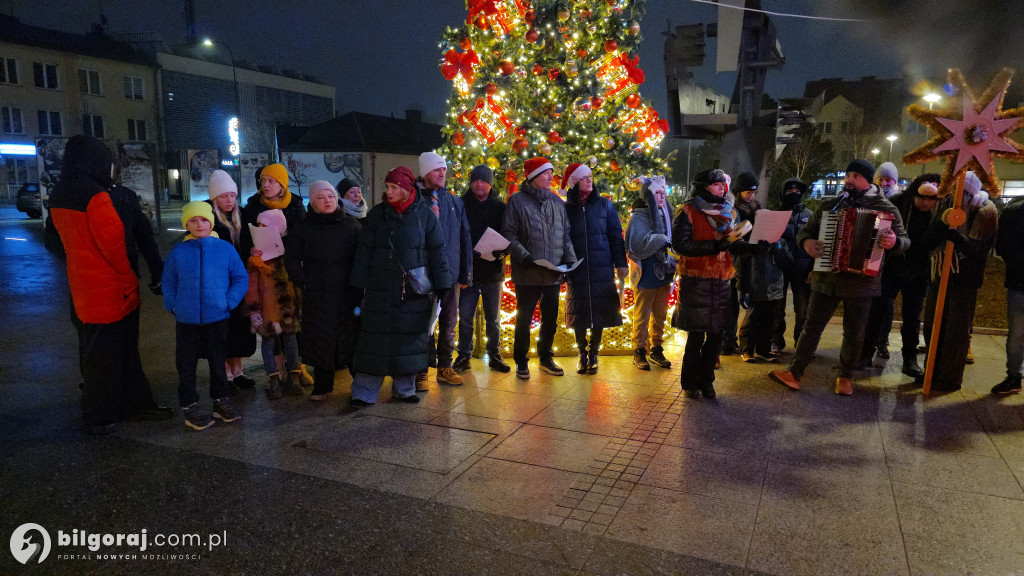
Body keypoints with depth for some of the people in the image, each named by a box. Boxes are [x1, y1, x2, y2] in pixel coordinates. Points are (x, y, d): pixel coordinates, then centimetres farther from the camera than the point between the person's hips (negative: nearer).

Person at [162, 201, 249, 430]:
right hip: (186, 320, 1)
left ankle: (220, 399, 28)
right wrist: (173, 306, -4)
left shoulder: (225, 249, -3)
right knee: (186, 364, 8)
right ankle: (189, 405, 22)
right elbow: (168, 283, 9)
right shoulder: (178, 252, 0)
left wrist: (229, 302, -8)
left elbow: (241, 278, 1)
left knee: (218, 362, 12)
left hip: (217, 318, 0)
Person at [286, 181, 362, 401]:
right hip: (317, 295, 1)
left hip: (348, 293, 0)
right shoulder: (304, 227, 6)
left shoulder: (351, 225, 6)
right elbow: (291, 260, 10)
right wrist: (304, 283, -1)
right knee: (321, 341, 3)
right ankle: (322, 386, 15)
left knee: (351, 339, 0)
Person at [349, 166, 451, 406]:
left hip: (416, 290, 0)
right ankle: (364, 392, 7)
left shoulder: (424, 214, 1)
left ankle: (404, 388, 21)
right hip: (381, 289, 0)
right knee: (375, 339, 0)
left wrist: (441, 285, 0)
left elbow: (437, 251, 3)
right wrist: (359, 285, 1)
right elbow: (364, 251, 5)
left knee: (411, 338, 7)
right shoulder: (377, 214, 4)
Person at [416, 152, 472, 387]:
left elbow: (465, 238, 11)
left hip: (449, 272, 4)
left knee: (449, 324, 11)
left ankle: (444, 367, 23)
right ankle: (421, 371, 14)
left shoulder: (455, 202, 10)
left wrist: (466, 273, 8)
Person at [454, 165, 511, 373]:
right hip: (468, 270, -1)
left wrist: (503, 251, -20)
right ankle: (464, 356, 14)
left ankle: (494, 355, 21)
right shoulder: (462, 205, 1)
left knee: (493, 318, 11)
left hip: (493, 272, 1)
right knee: (465, 317, 2)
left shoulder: (500, 207, 3)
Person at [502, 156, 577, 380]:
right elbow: (509, 234, -7)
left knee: (550, 319, 13)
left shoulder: (558, 202, 11)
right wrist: (523, 256, -19)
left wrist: (570, 258, 0)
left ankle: (546, 358, 30)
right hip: (528, 274, -5)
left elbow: (566, 234, 14)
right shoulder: (517, 201, -3)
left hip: (553, 274, 5)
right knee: (524, 319, 5)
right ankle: (521, 362, 19)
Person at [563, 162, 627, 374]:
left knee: (600, 312, 4)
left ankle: (593, 353, 21)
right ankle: (582, 354, 22)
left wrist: (620, 263, 1)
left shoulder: (604, 205, 6)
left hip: (602, 270, 1)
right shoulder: (566, 208, 4)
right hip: (576, 271, 0)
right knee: (579, 316, 5)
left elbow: (615, 235, 7)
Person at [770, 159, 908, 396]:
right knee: (812, 327, 3)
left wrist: (894, 242, -24)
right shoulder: (829, 206, 8)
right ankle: (795, 373, 8)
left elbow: (905, 240, 0)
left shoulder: (885, 209, 1)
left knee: (854, 333, 9)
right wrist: (806, 242, -9)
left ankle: (845, 377, 26)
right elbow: (806, 230, 14)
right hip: (827, 278, 2)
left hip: (861, 281, -1)